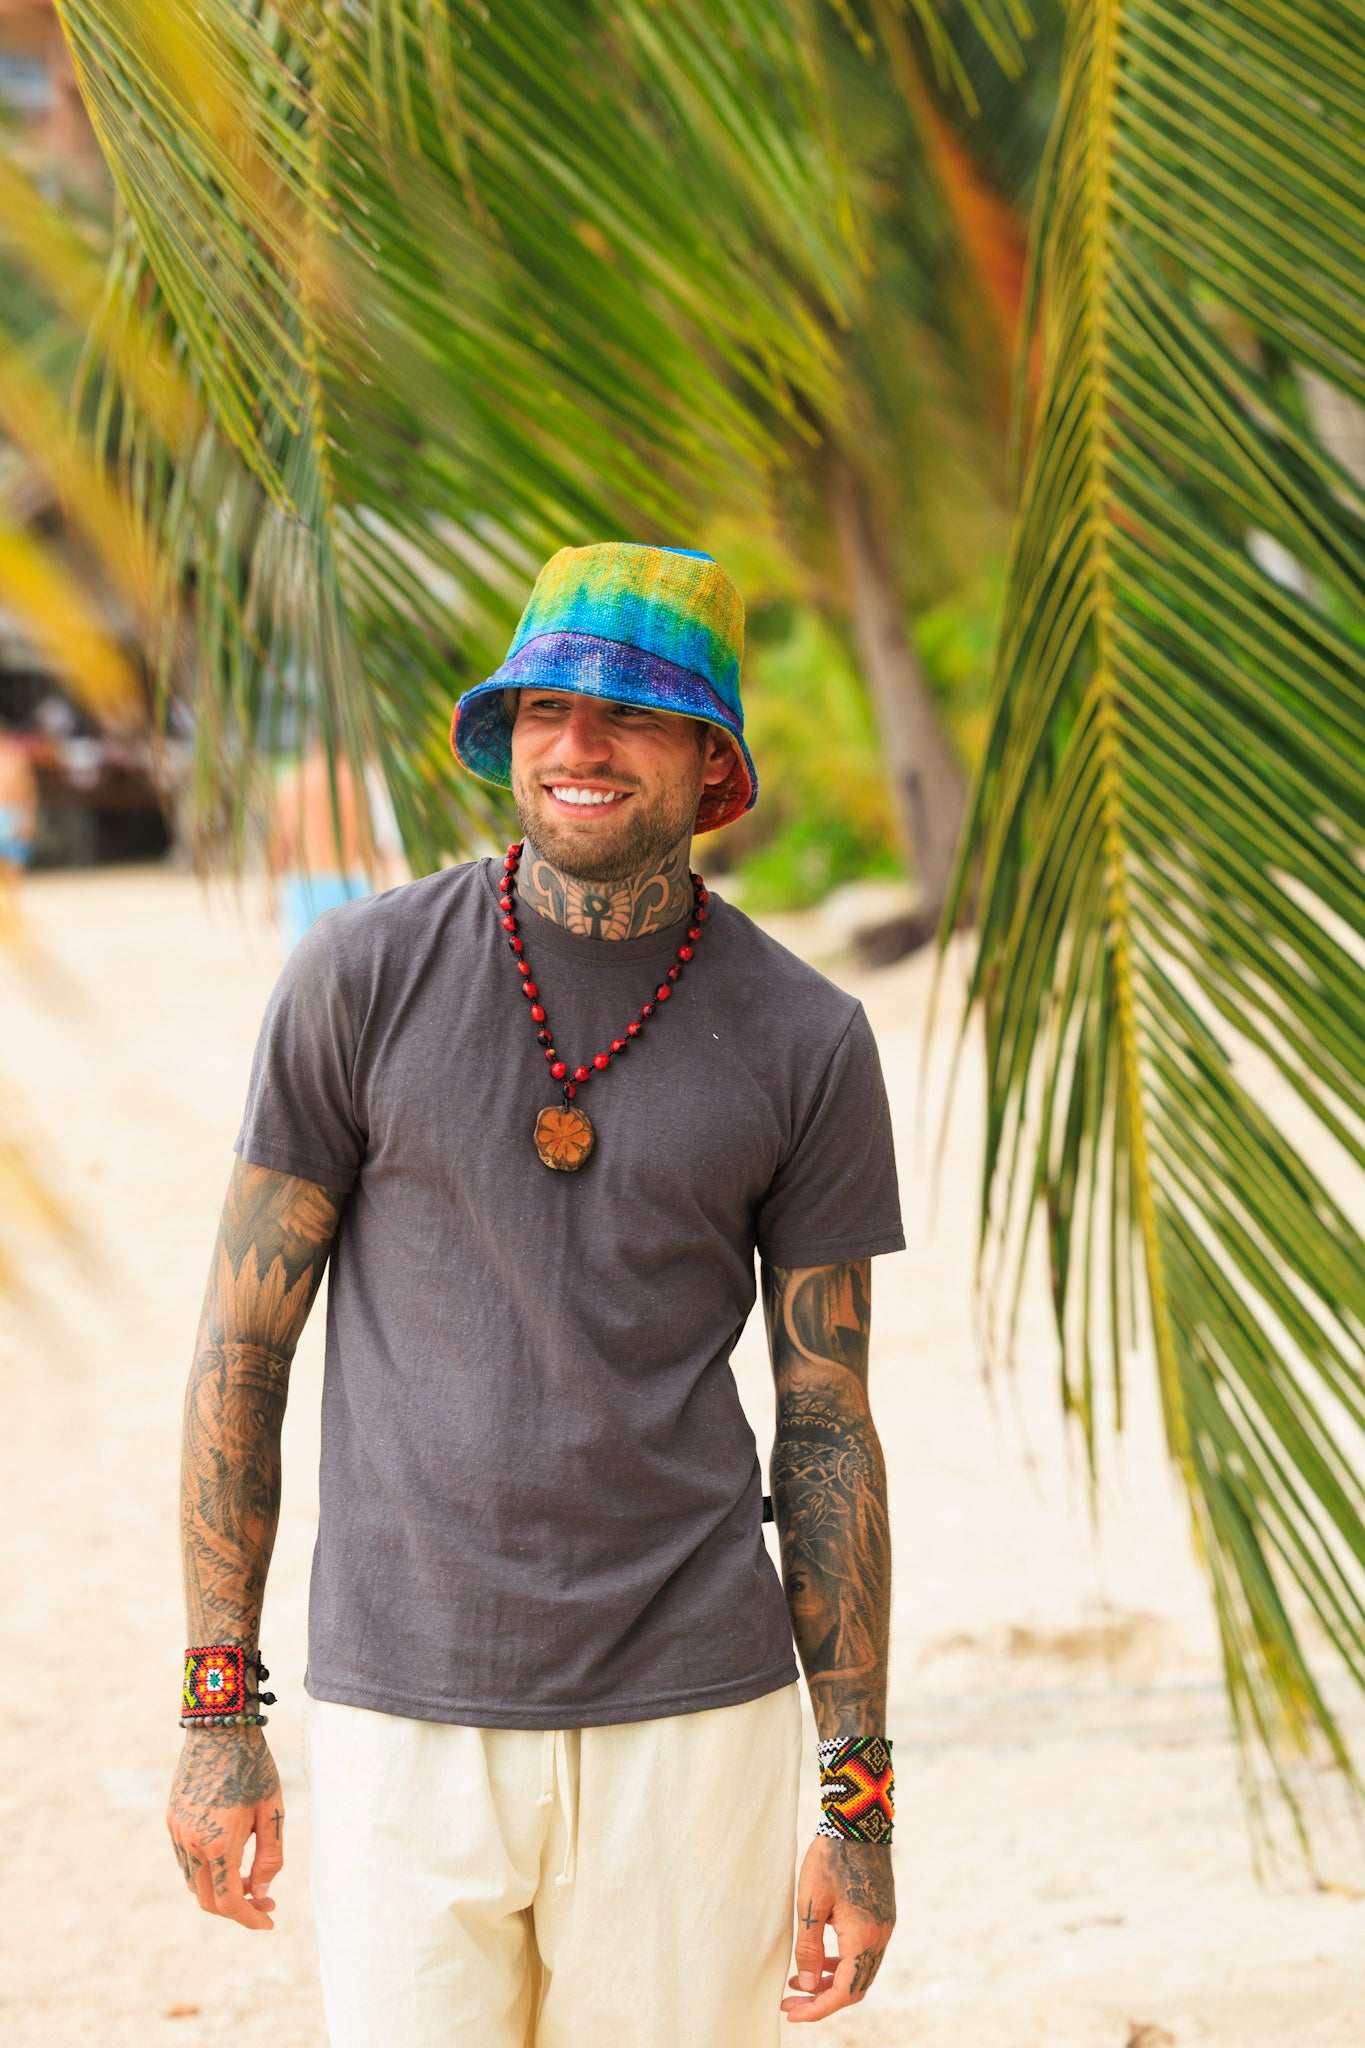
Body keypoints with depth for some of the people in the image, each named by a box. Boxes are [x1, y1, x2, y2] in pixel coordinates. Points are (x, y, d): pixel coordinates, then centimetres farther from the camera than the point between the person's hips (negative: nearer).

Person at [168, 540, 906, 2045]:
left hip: (688, 1718, 1)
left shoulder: (805, 1042, 2)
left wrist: (860, 1799, 3)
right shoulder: (364, 975, -1)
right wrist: (218, 1709, -1)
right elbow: (243, 1344, 2)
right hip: (402, 1717, -1)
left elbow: (827, 1429, 5)